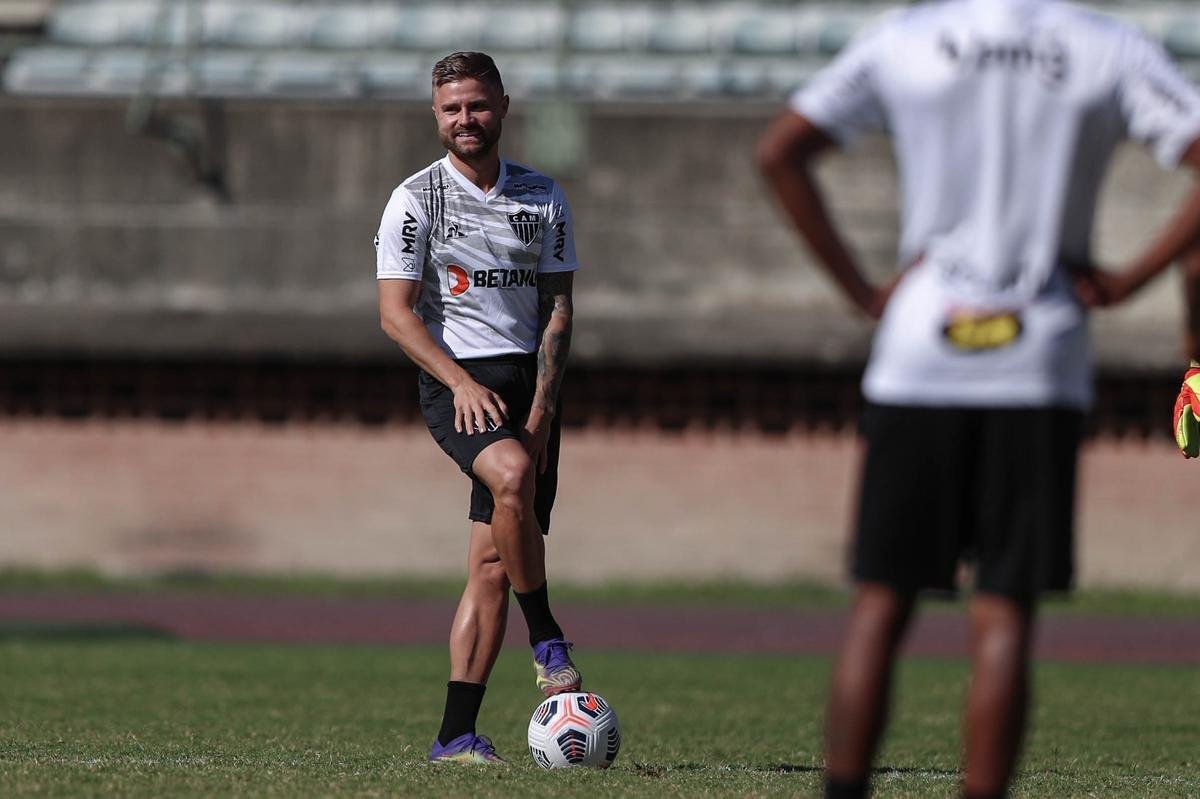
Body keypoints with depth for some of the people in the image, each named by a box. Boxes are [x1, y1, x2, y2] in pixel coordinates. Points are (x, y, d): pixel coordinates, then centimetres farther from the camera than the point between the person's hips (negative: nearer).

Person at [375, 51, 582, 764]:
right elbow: (395, 311, -4)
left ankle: (457, 733, 0)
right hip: (456, 381, -3)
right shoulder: (416, 199, 1)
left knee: (493, 565, -2)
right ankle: (546, 639, -21)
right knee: (512, 474, -35)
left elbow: (558, 308, 9)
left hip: (530, 384, 3)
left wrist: (542, 404, -5)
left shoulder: (543, 199, 10)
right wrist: (462, 383, -17)